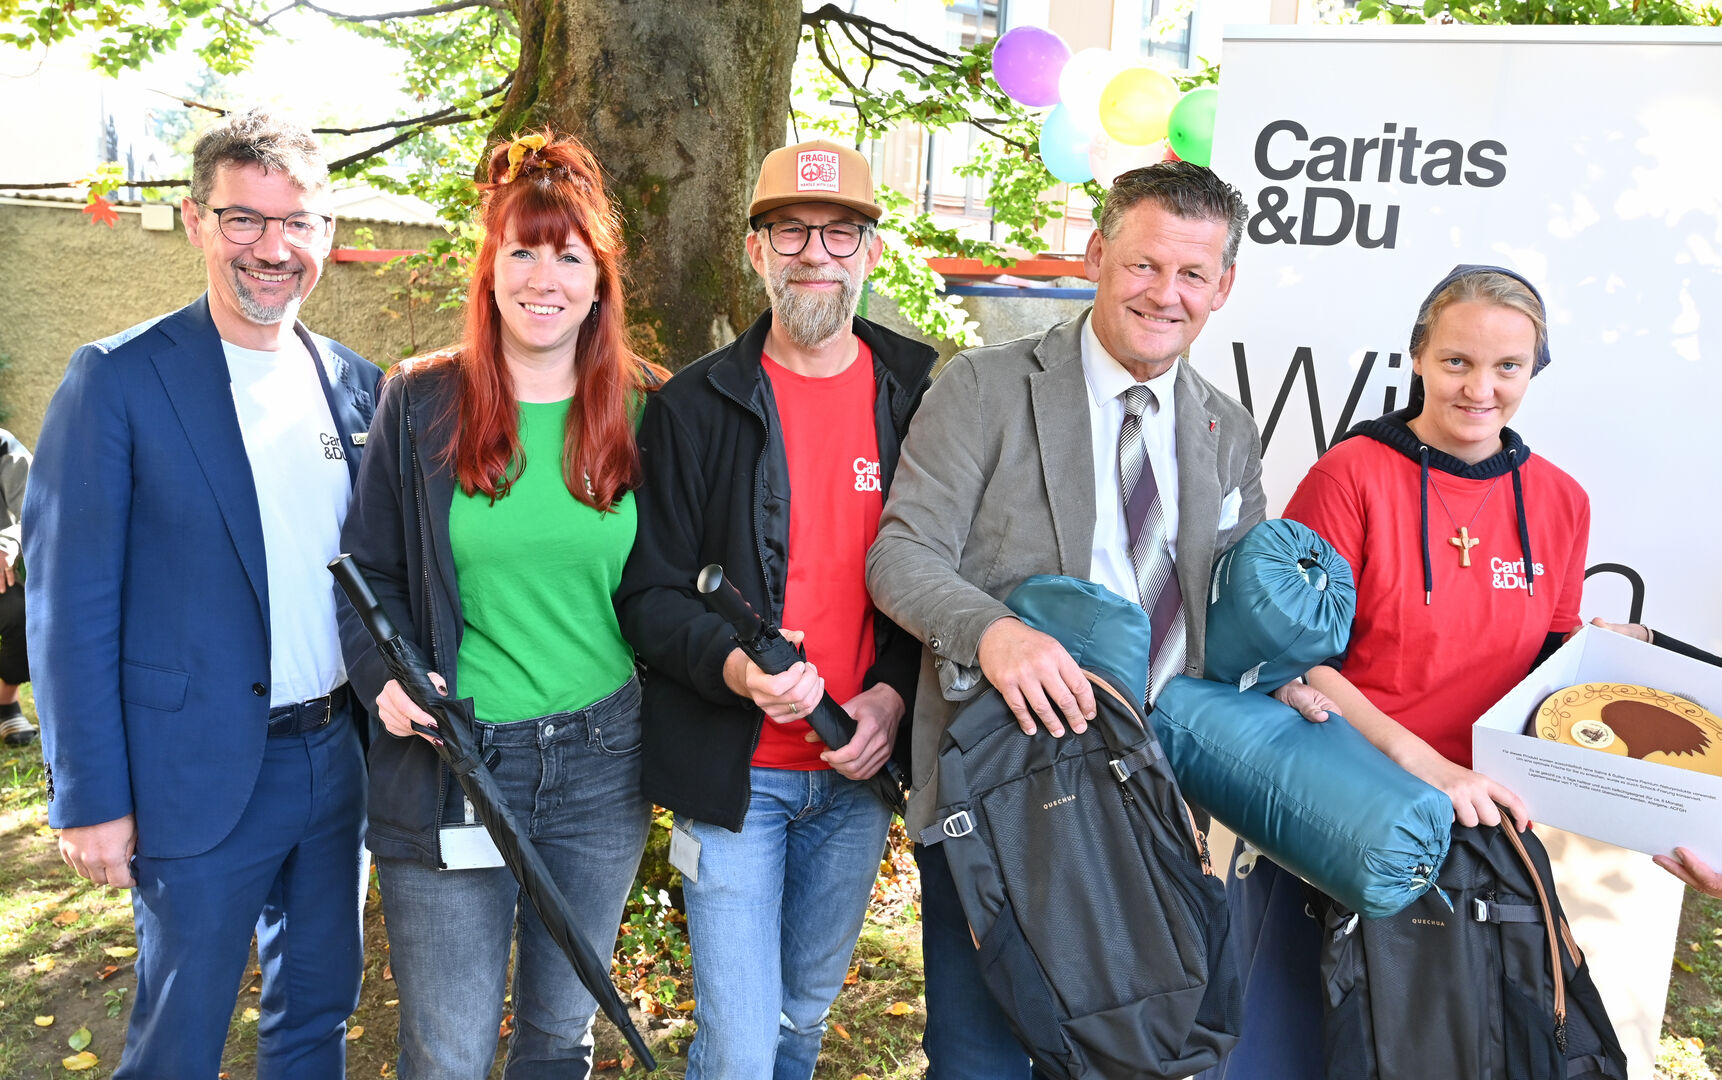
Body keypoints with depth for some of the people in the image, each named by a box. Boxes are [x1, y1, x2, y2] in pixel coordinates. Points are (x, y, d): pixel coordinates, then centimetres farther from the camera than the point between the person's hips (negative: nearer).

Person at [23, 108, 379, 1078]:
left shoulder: (357, 384, 5)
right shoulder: (118, 379, -10)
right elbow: (68, 599, -10)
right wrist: (90, 798, -11)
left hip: (340, 757, 5)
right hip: (201, 772, -5)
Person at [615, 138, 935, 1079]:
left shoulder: (922, 394, 1)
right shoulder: (695, 404, -5)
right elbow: (650, 594, -5)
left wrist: (893, 694, -10)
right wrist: (735, 667, -25)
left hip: (859, 764, 3)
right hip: (733, 771, -2)